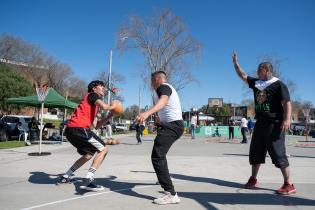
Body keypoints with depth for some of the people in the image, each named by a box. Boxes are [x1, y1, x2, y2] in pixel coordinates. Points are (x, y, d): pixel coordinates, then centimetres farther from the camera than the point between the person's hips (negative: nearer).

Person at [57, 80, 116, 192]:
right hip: (79, 128, -9)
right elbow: (104, 106, -16)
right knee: (103, 149, -4)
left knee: (89, 154, 24)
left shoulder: (93, 105, 30)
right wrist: (112, 107, 6)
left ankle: (65, 177, 29)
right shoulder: (92, 95, 5)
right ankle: (87, 181, -11)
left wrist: (109, 116, 17)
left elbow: (96, 125, 25)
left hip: (70, 129, 10)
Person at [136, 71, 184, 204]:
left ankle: (171, 194, -25)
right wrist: (161, 120, 57)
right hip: (174, 124, 11)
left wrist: (147, 112, -50)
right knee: (160, 154, 30)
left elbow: (163, 100, -32)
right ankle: (164, 179, 51)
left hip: (171, 126, -11)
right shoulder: (167, 88, 23)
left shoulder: (163, 87, -8)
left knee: (157, 157, -21)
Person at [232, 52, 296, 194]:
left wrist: (286, 119, -23)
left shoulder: (278, 85, -6)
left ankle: (288, 185, 4)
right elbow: (242, 76, 23)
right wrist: (235, 63, 20)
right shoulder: (256, 83, 13)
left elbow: (287, 103, -12)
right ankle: (253, 180, 24)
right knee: (255, 152, 11)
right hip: (260, 123, 7)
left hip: (274, 124, -7)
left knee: (278, 154, -7)